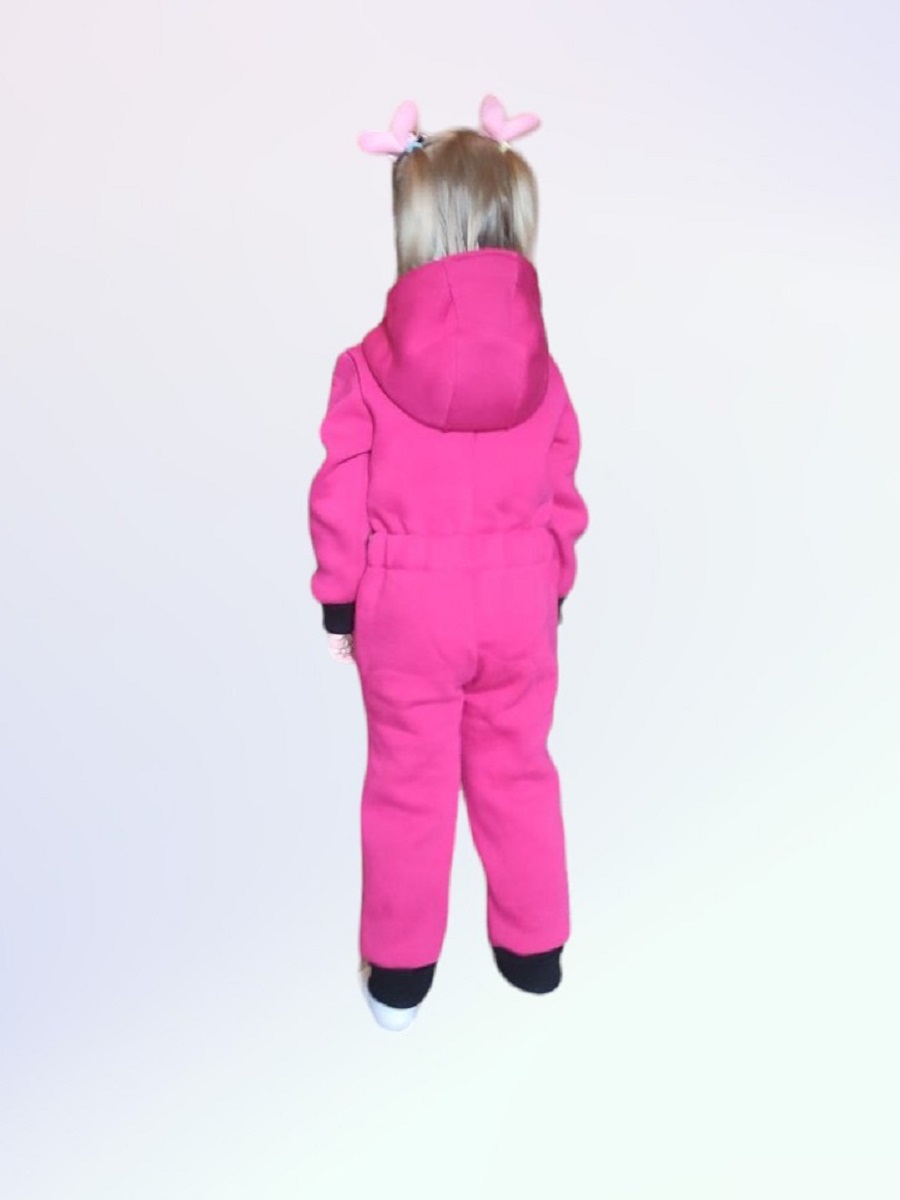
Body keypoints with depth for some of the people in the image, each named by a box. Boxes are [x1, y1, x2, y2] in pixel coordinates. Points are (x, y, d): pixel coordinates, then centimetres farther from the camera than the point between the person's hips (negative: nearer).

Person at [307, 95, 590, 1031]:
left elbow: (340, 500, -8)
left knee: (409, 783, 11)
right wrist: (553, 592, 15)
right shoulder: (541, 364, -5)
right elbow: (562, 496, 2)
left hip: (405, 606, -2)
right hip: (518, 601, 2)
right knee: (517, 771, 18)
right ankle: (533, 948, 33)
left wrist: (338, 601, 5)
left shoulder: (369, 365, -11)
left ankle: (399, 972, 27)